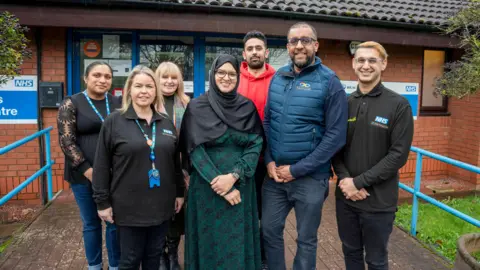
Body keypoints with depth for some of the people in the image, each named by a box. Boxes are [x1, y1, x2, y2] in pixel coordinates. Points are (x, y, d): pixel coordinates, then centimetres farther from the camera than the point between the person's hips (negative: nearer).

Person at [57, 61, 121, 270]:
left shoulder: (118, 103, 6)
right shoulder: (71, 104, -2)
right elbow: (66, 141, -7)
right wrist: (87, 169, -14)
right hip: (84, 175, -2)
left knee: (116, 222, 7)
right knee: (91, 224, 12)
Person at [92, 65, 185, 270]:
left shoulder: (166, 123, 6)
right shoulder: (114, 122, -6)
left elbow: (176, 161, 12)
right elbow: (101, 166, -5)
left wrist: (180, 192, 13)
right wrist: (102, 201, -6)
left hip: (161, 204, 4)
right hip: (129, 206, -3)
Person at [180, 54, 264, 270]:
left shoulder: (247, 107, 3)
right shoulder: (197, 107, -4)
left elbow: (256, 145, -3)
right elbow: (195, 151, -9)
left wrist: (234, 176, -16)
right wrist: (219, 184, -14)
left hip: (240, 186, 2)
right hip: (206, 187, -2)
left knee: (238, 242, 11)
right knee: (210, 240, 10)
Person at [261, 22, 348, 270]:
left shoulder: (329, 82, -10)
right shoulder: (277, 78, 5)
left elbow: (336, 135, -13)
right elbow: (266, 122, 9)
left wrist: (297, 169, -14)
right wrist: (269, 161, -4)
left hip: (310, 176, -4)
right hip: (275, 173, 4)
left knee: (306, 238, 13)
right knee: (269, 230, 14)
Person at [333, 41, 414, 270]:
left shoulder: (399, 105, -7)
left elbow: (398, 155, -13)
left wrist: (359, 182, -16)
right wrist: (344, 179, -12)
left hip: (379, 200, -3)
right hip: (345, 197, 4)